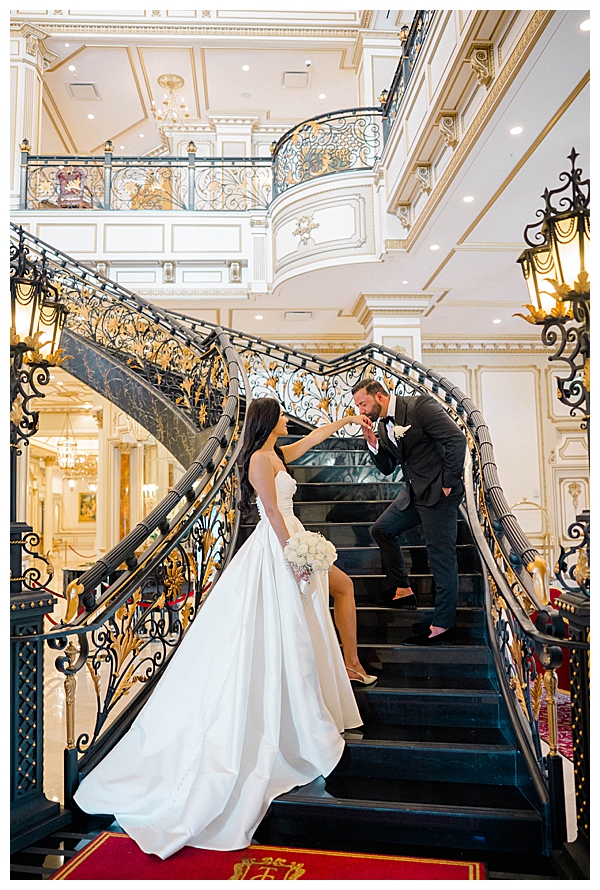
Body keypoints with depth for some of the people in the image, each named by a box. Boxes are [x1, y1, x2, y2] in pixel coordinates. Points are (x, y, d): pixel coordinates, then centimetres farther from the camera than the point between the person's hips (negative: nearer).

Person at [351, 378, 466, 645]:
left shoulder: (420, 405, -15)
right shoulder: (383, 425, 10)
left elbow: (456, 439, -20)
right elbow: (387, 468, 13)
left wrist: (448, 482, -17)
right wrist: (373, 442, -4)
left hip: (438, 492, -9)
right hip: (413, 493, 9)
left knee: (442, 557, -5)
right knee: (382, 530, 17)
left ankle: (442, 625, 5)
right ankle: (402, 590, 27)